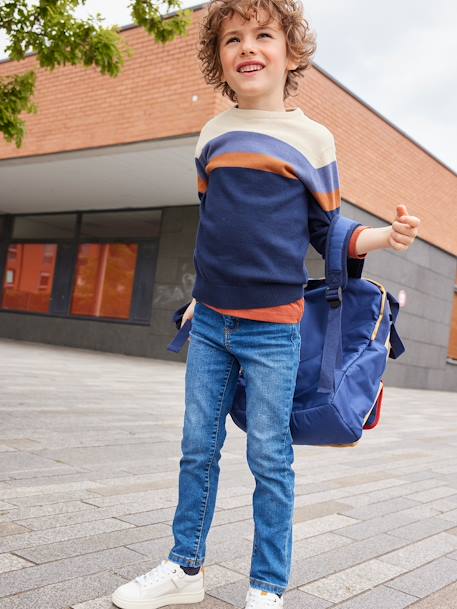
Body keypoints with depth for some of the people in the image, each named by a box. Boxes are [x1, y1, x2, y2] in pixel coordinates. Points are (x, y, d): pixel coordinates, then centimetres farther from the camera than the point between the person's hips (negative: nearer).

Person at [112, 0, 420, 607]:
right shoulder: (212, 135, 10)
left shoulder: (312, 138, 0)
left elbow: (328, 233, 4)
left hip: (273, 328, -4)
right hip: (210, 323, 4)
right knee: (198, 448, 10)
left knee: (269, 456, 2)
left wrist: (384, 236, -14)